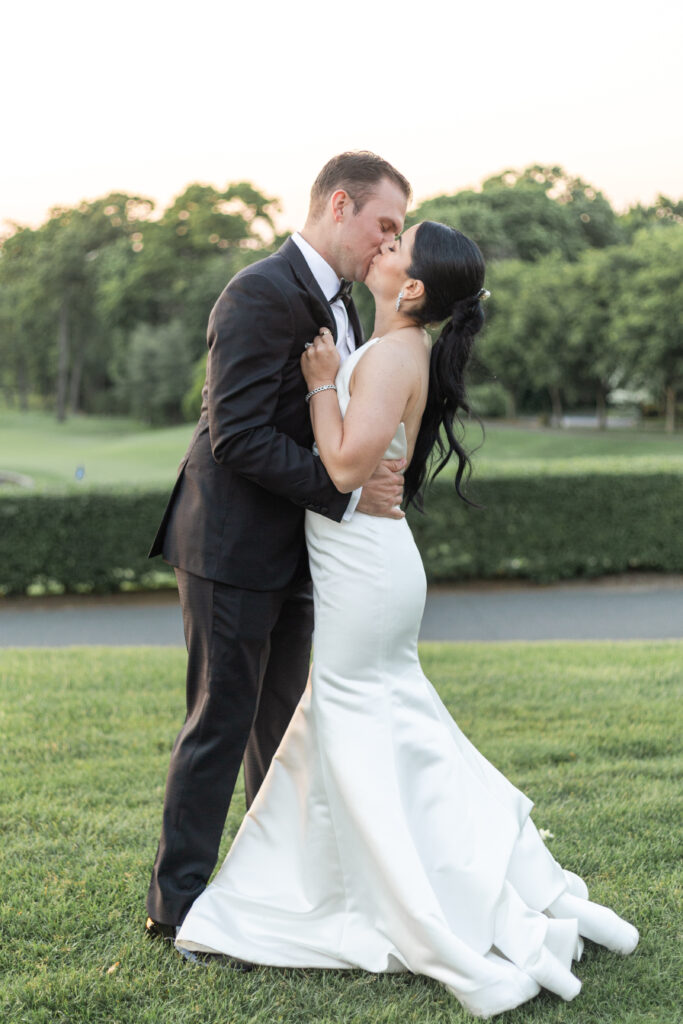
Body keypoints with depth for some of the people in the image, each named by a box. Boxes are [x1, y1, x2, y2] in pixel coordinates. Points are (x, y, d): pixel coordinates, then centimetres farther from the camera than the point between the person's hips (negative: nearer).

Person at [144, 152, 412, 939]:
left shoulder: (337, 302, 13)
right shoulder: (262, 295, -18)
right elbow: (238, 436, -24)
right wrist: (346, 493, -23)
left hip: (289, 552, 9)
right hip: (232, 548, -9)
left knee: (281, 720, 17)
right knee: (221, 722, -1)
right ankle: (177, 902, 14)